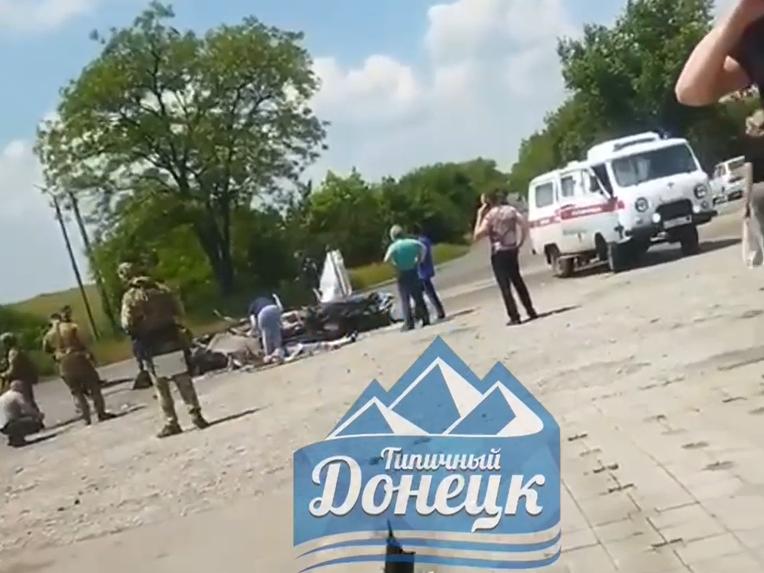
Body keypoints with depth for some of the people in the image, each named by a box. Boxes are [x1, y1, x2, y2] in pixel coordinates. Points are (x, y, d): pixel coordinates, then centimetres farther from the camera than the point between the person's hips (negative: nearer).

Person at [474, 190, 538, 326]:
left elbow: (477, 236, -17)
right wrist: (521, 242, 8)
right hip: (512, 250, 6)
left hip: (498, 253, -6)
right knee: (518, 281, 19)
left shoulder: (490, 216, -13)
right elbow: (524, 224, -2)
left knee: (505, 286, -1)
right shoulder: (511, 210, 4)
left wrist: (479, 216, -11)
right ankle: (531, 311, 22)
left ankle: (514, 317, -4)